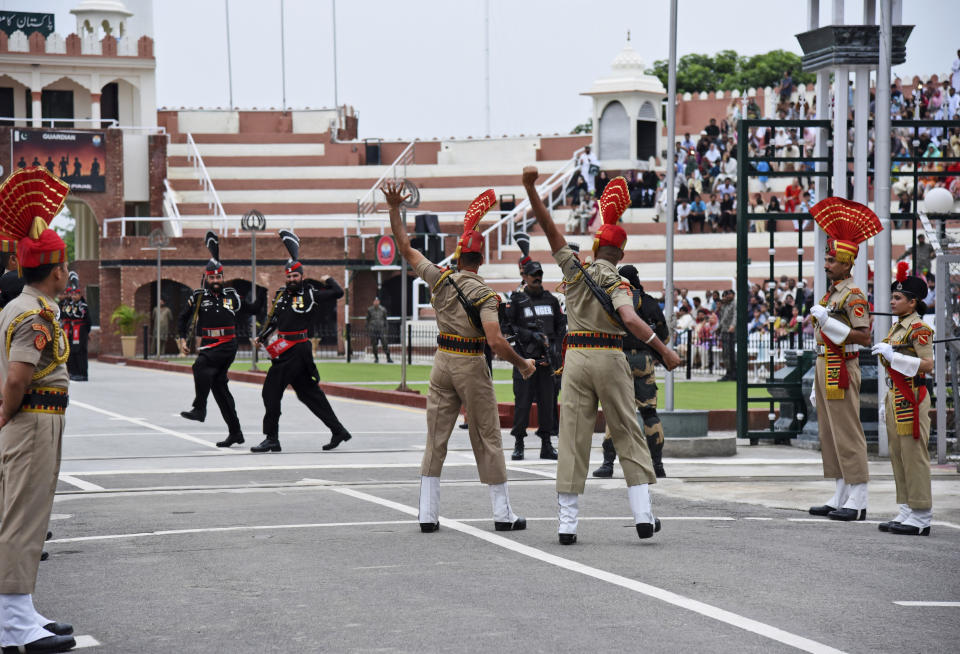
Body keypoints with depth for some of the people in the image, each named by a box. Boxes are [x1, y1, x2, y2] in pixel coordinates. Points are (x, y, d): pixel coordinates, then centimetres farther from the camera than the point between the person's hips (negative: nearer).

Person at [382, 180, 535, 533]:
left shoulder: (440, 279, -2)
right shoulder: (485, 295, -14)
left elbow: (405, 249, 7)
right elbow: (495, 341, -24)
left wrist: (394, 209, 11)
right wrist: (523, 364, -11)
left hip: (443, 362, 4)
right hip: (472, 365, -4)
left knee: (436, 437, 8)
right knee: (487, 438, 4)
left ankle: (427, 514, 4)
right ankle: (502, 513, 8)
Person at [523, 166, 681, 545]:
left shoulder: (575, 269, 4)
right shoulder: (617, 284, -5)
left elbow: (548, 227, 1)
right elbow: (630, 319, -24)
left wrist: (530, 187, 1)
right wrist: (664, 350, -25)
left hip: (576, 358, 2)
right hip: (610, 358, -2)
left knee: (572, 436, 2)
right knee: (628, 435, 6)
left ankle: (567, 523, -1)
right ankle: (643, 516, 1)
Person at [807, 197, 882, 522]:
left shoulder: (853, 296, -11)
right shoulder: (830, 295, 18)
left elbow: (864, 337, -21)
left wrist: (828, 322, -25)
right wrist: (817, 385, 22)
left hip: (842, 371, -10)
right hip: (825, 371, 10)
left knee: (847, 434, -10)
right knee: (830, 435, 11)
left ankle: (858, 502, -10)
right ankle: (841, 497, 15)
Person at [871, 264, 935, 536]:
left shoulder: (919, 329, -12)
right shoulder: (896, 327, 16)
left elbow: (928, 365, -20)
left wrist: (893, 355, -23)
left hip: (912, 398, -10)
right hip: (895, 397, 10)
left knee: (914, 455, -7)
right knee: (898, 456, 11)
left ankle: (921, 518, -4)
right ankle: (906, 513, 16)